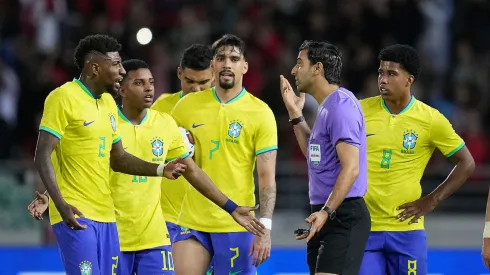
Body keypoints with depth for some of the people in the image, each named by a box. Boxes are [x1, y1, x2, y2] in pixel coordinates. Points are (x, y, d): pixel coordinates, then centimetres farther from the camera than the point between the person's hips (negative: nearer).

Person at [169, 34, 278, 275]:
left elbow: (267, 178, -6)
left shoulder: (260, 113, -3)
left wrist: (265, 228, -15)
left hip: (236, 225, -2)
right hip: (192, 222, 2)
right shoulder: (188, 105, 5)